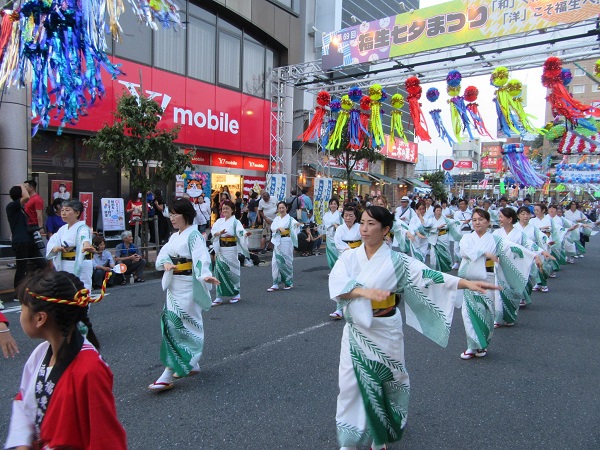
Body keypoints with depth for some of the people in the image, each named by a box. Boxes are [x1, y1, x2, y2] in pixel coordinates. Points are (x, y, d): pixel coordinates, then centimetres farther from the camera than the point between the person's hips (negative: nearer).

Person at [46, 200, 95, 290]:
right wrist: (55, 248, -23)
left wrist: (86, 245, -59)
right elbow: (52, 242, 1)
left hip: (80, 265, -8)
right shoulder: (63, 229, 12)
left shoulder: (82, 227, -13)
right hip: (64, 265, 8)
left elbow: (84, 237, -36)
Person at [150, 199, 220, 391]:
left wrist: (205, 275, -41)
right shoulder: (174, 236, 15)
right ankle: (191, 364, 29)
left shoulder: (193, 235, -12)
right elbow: (163, 253, 8)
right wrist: (166, 263, -14)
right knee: (178, 324, 14)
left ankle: (170, 373, -4)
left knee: (179, 325, -8)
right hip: (174, 285, 9)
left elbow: (201, 258, -25)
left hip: (188, 286, -9)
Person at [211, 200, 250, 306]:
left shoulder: (235, 221, -4)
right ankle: (220, 296, 9)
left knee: (232, 271, 2)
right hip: (220, 250, 4)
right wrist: (219, 232, -21)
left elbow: (240, 232, -21)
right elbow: (213, 231, 0)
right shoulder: (219, 221, 11)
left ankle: (236, 294, 18)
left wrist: (245, 234, -43)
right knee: (220, 271, 2)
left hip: (231, 250, -4)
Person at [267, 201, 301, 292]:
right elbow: (272, 228, 0)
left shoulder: (289, 218, -1)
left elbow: (294, 222, -22)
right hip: (277, 242, 4)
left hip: (286, 241, -4)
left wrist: (297, 224, -46)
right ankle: (276, 284, 5)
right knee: (276, 262, 1)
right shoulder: (276, 219, 13)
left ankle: (289, 283, 17)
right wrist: (279, 228, -19)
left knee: (286, 261, 2)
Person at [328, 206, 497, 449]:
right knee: (350, 383, 4)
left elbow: (427, 276, -15)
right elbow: (336, 285, -17)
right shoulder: (349, 257, -3)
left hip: (384, 332, -1)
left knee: (387, 381, 14)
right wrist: (363, 291, -34)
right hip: (356, 331, 1)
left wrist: (468, 283, -24)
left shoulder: (396, 261, -7)